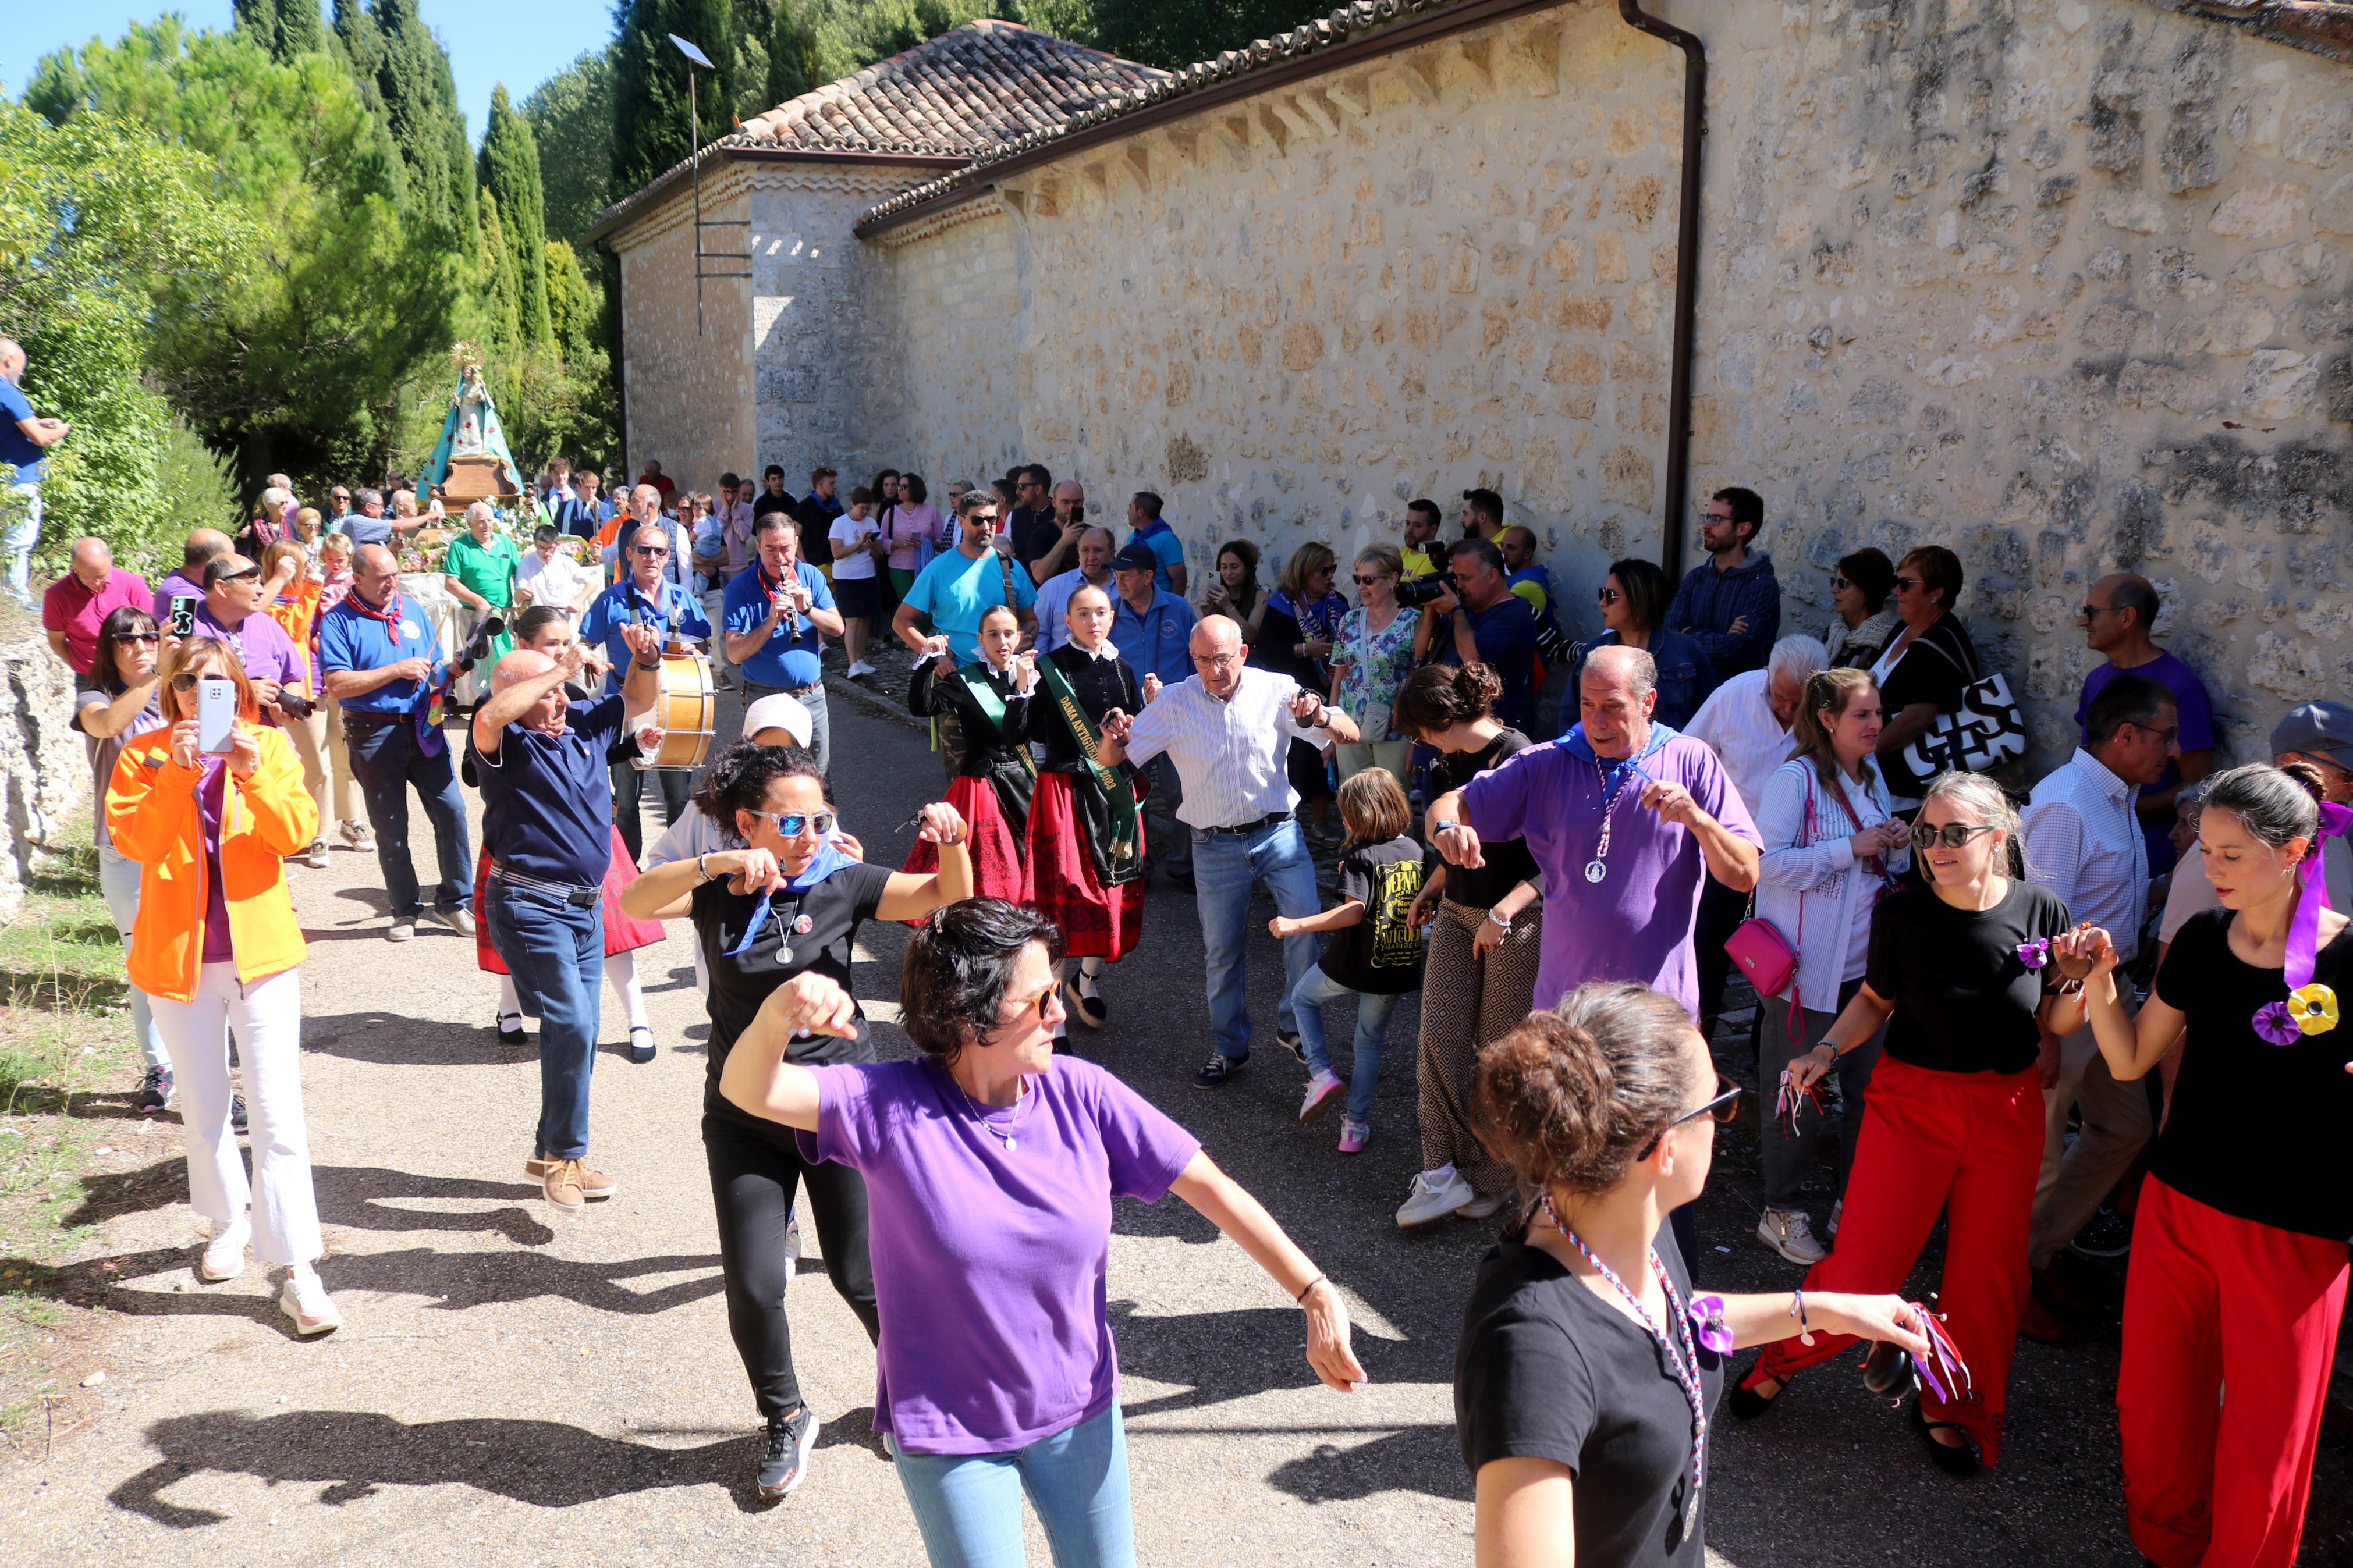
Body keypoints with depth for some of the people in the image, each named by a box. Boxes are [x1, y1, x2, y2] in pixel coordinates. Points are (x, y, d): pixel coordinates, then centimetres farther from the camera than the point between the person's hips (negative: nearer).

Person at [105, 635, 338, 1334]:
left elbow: (298, 832, -12)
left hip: (261, 951, -1)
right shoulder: (145, 752, 1)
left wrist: (251, 774, -25)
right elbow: (129, 837, -12)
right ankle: (230, 1222, 40)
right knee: (203, 1111, 16)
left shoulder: (268, 744, 1)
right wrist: (175, 773, -23)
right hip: (178, 954, 2)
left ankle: (297, 1271, -2)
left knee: (279, 1116, -6)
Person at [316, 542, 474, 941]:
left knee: (451, 809, -5)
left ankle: (454, 901, 9)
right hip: (374, 733, -3)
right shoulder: (338, 621, -3)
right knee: (390, 826, 5)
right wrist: (397, 671, -16)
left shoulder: (413, 614, 12)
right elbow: (338, 685, -14)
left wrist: (452, 669, -7)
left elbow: (436, 668, 17)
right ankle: (406, 910, 19)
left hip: (423, 727, 3)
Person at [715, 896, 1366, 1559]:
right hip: (949, 1433, -3)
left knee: (1104, 1559, 20)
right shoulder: (890, 1106, -19)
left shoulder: (1081, 1095, -13)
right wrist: (777, 1013, -52)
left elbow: (1211, 1187, -10)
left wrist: (1317, 1295, -14)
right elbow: (748, 1091, -29)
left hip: (1081, 1413, 3)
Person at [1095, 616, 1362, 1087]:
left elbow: (1350, 734, -8)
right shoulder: (1173, 703, -3)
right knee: (1222, 950, 6)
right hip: (1216, 847, 1)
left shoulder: (1275, 691, -5)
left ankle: (1294, 1026, 11)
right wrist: (1114, 737, -27)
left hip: (1279, 833, 0)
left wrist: (1320, 717, -31)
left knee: (1307, 925, -12)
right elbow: (1113, 759, -2)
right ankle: (1230, 1048, 24)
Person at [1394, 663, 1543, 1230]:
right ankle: (1444, 1171, 4)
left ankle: (1492, 1179, 18)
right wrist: (1430, 890, 23)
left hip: (1518, 922, -7)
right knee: (1439, 1039, -2)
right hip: (1456, 916, 7)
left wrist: (1501, 915, -23)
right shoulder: (1450, 764, 6)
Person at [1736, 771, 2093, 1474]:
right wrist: (1828, 1049, -11)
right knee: (1863, 1266, -3)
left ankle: (1951, 1410, 33)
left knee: (1987, 1274, 10)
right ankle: (1780, 1360, 24)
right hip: (1911, 1102, -1)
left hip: (2008, 1112, 2)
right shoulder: (1903, 911, -10)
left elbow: (2056, 1025, 2)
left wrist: (2077, 980, -18)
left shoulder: (2040, 910, -8)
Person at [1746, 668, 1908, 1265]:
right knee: (1800, 1093, 3)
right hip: (1809, 967, -7)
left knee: (1869, 1086, 12)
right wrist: (1851, 848, -20)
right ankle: (1783, 1213, 17)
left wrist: (1896, 847, -1)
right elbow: (1767, 860, -21)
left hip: (1869, 962, 7)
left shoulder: (1871, 775, 12)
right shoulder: (1795, 778, -13)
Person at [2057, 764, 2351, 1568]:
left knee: (2262, 1438, 8)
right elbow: (2131, 1060, 7)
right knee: (2152, 1400, 16)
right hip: (2177, 1202, 5)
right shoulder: (2202, 939, 1)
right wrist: (2100, 978, -6)